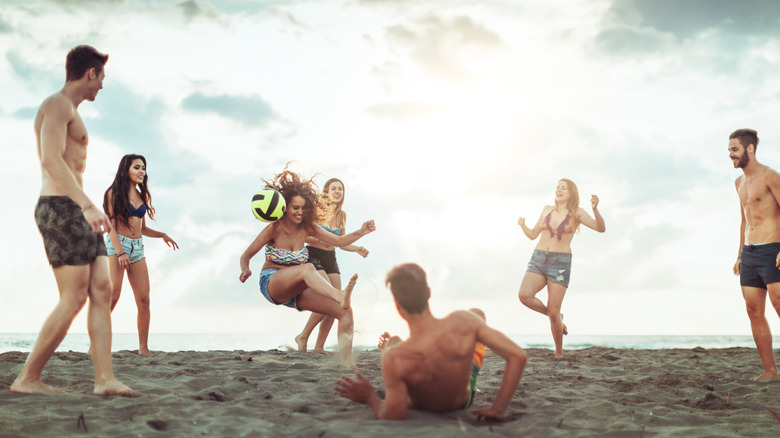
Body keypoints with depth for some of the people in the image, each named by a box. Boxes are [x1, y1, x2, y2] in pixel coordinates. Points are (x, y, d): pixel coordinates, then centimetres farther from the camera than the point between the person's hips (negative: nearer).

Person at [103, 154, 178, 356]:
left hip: (137, 248, 6)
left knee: (144, 299, -4)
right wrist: (120, 252, -17)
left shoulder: (142, 196, 18)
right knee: (113, 294, -17)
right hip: (116, 244, -5)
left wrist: (161, 235, 7)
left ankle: (144, 348, -1)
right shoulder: (114, 193, 1)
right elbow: (110, 225, -6)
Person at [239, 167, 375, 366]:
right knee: (308, 268, -39)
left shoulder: (307, 227, 1)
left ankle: (346, 363, -19)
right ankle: (340, 296, -66)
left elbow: (339, 241, 4)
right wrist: (245, 271, -27)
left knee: (345, 312, -15)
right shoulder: (274, 229, -10)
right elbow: (247, 255, -5)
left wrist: (361, 232, -13)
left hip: (296, 291, 6)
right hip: (271, 284, -5)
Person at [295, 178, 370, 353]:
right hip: (313, 255, -7)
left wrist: (357, 249, 7)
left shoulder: (341, 215, 12)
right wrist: (319, 238, -24)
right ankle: (303, 337, -6)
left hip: (331, 259, 7)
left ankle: (319, 346, 6)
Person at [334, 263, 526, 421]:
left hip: (420, 407, 0)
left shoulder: (394, 358, -43)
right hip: (464, 399, 1)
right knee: (478, 312, 20)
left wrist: (370, 398, -17)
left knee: (393, 341, 27)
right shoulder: (463, 321, -36)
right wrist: (498, 408, -23)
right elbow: (518, 356, -34)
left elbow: (393, 418, -35)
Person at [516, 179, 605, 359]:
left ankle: (559, 353, 15)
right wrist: (522, 226, -3)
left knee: (553, 312, -9)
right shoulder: (547, 210, 13)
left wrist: (595, 208, -30)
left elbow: (601, 228, -12)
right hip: (538, 261, 4)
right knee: (524, 295, -23)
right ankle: (557, 318, 6)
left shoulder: (577, 212, 0)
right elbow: (533, 235, 18)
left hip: (560, 264, -4)